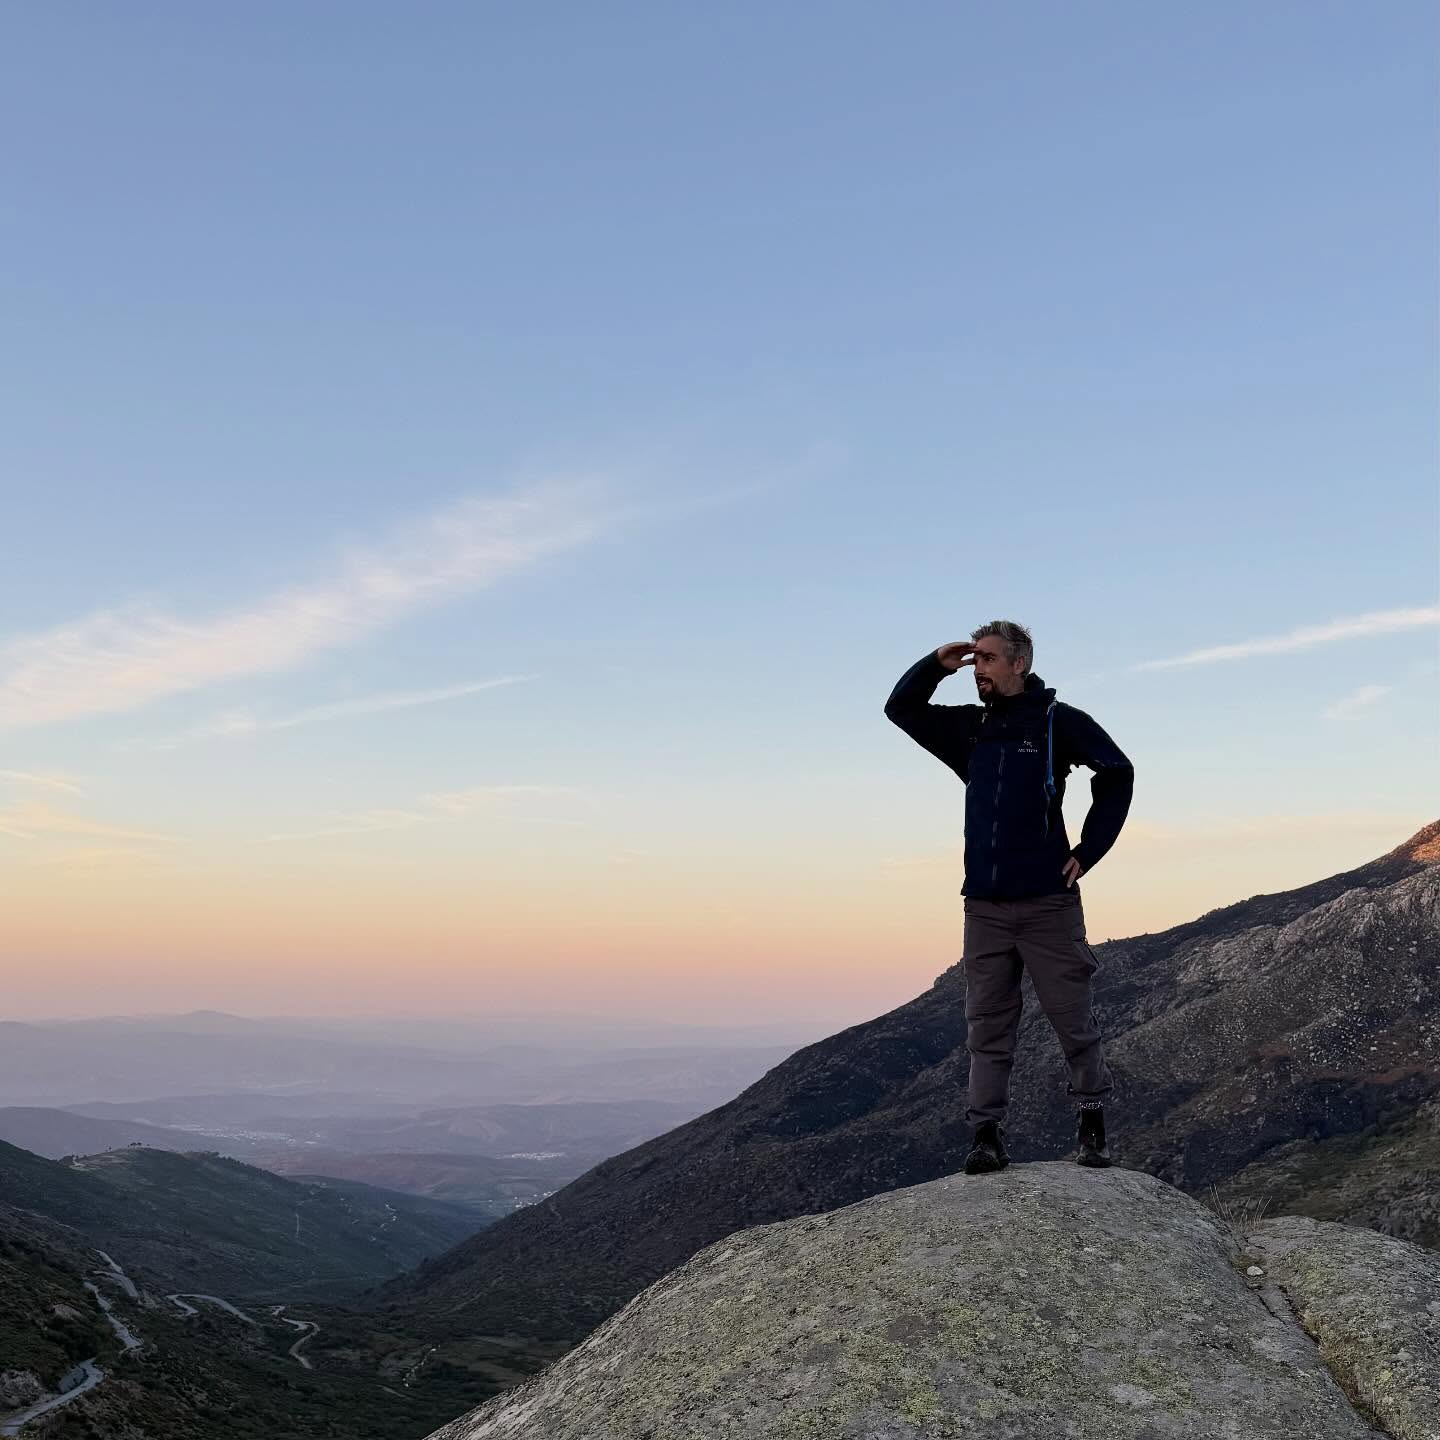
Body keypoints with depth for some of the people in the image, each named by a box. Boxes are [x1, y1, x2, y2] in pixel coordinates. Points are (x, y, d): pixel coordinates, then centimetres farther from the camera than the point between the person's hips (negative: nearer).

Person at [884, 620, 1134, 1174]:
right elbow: (900, 709, 18)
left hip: (1048, 902, -4)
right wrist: (935, 665, 1)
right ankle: (986, 1135, 7)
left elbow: (1117, 774, 6)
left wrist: (1088, 850, 1)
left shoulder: (1059, 721, -1)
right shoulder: (969, 728, 12)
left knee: (1073, 1019, 3)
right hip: (984, 905, 4)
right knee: (986, 1026, 4)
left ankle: (1092, 1122, 19)